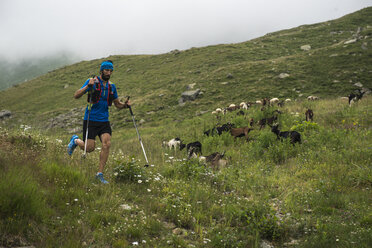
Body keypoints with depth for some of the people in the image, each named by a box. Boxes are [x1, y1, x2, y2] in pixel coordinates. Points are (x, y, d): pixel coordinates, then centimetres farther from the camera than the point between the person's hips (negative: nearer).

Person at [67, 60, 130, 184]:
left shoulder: (112, 86, 10)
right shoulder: (92, 81, -5)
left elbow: (117, 104, 20)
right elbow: (76, 95, -11)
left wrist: (125, 104, -2)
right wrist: (88, 86, -26)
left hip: (104, 121, 4)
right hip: (91, 119, -4)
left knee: (107, 144, -15)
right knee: (90, 148, -6)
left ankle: (100, 173, -4)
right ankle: (75, 140, 29)